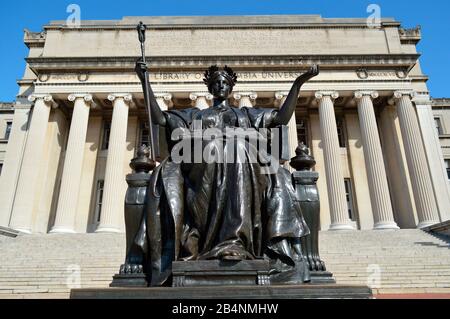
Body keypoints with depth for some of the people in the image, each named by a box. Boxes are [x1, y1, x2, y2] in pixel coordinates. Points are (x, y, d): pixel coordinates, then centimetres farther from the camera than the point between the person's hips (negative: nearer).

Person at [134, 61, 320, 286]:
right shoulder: (195, 115, 31)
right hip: (206, 167, 1)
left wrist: (298, 83, 13)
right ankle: (188, 244, -37)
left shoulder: (247, 114, 31)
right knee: (169, 176, -30)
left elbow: (282, 117, 20)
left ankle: (236, 242, -40)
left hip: (241, 166, 0)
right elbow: (159, 118, 21)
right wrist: (145, 81, 14)